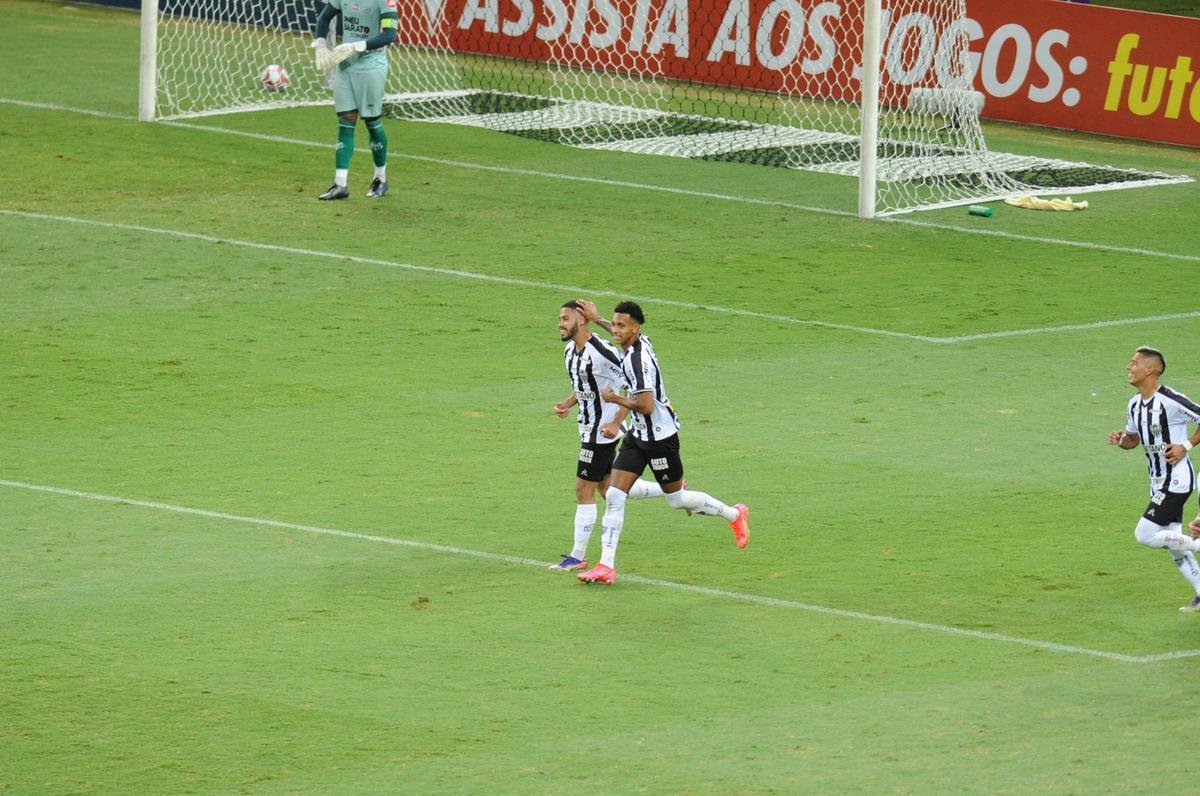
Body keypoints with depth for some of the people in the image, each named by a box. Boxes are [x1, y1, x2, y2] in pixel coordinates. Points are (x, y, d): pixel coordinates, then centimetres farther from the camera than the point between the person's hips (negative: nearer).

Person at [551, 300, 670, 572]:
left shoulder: (601, 351, -22)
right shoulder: (570, 351, 6)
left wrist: (616, 422, -23)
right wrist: (567, 404, 2)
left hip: (603, 430, -10)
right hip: (589, 428, 10)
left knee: (584, 490, -5)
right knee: (607, 488, 17)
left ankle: (578, 557, 3)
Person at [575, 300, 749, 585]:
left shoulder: (637, 359, -26)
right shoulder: (640, 342, 2)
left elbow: (646, 405, -29)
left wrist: (615, 399, -17)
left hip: (659, 437, -9)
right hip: (639, 435, 9)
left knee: (676, 499, 8)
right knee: (614, 496, 0)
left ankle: (735, 515, 30)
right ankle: (606, 566, -1)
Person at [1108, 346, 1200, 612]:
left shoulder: (1171, 401, -20)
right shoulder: (1135, 405, 6)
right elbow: (1134, 438, 20)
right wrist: (1121, 440, -2)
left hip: (1176, 480, -9)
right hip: (1158, 483, 9)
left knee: (1145, 535, -14)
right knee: (1172, 542, 12)